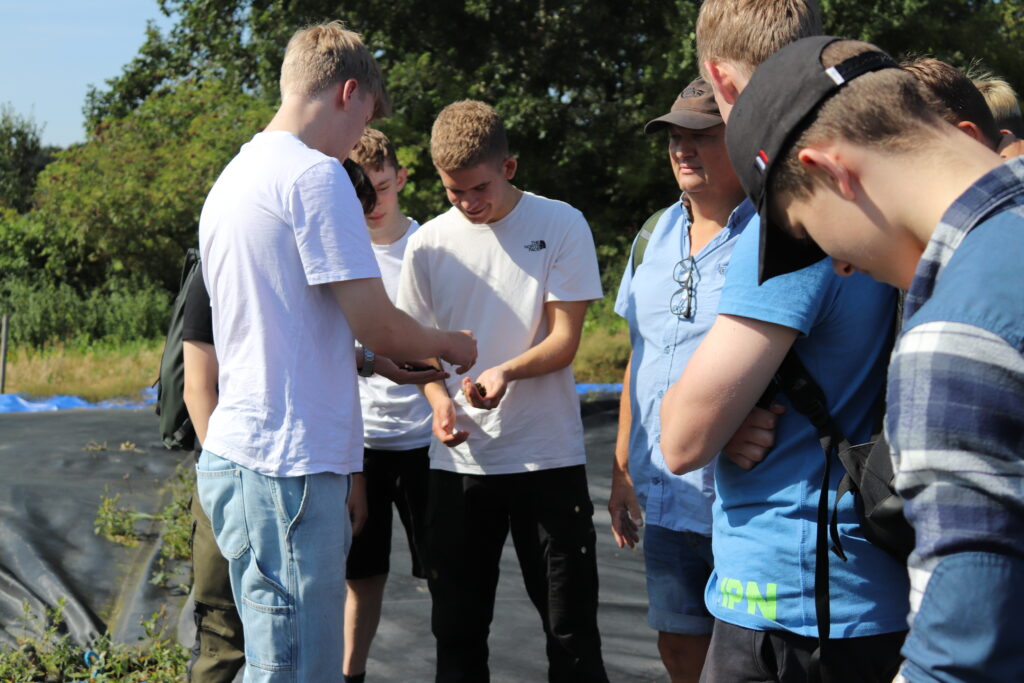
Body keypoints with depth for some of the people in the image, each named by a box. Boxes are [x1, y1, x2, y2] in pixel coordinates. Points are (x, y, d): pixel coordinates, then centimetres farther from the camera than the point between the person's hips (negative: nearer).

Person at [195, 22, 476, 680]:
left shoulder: (231, 180, 18)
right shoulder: (315, 174, -11)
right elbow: (379, 326, -12)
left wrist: (381, 359, 25)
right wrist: (449, 343, 8)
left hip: (236, 454, 10)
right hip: (289, 464, -10)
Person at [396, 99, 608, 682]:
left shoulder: (561, 226, -3)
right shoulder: (429, 243, 3)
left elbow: (564, 339, -7)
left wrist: (505, 373, -26)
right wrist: (440, 400, -10)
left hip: (548, 457, -2)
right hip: (459, 459, 3)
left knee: (571, 630, 1)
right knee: (457, 628, 8)